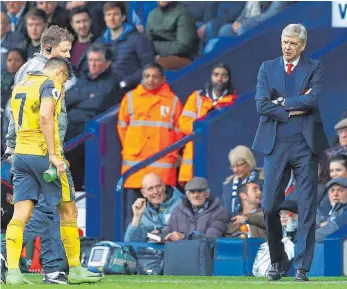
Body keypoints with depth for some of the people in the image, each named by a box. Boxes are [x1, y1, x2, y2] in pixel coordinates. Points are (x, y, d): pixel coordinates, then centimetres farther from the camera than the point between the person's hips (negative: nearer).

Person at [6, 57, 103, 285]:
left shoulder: (20, 85, 18)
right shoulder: (51, 84, -6)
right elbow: (45, 118, -21)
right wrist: (53, 155, -23)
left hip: (20, 153, 7)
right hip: (42, 153, -7)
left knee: (20, 215, -1)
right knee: (68, 210, 5)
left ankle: (13, 271, -13)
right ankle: (75, 270, 10)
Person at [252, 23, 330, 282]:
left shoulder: (315, 68, 4)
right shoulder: (267, 68, 9)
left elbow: (313, 99, -13)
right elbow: (262, 105, -4)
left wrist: (282, 102, -6)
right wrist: (295, 111, -9)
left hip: (305, 144, -2)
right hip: (275, 144, 2)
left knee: (307, 208, -1)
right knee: (269, 206, 0)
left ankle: (302, 267, 4)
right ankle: (278, 260, 18)